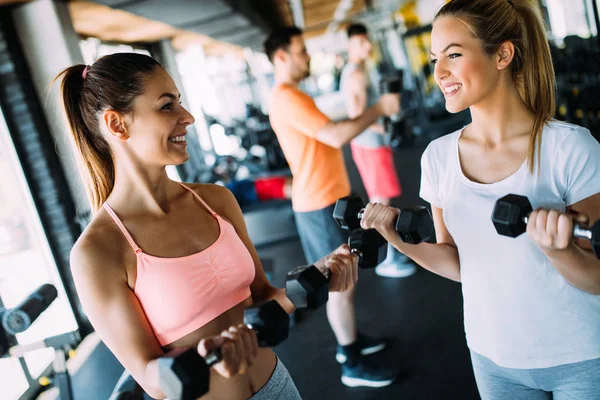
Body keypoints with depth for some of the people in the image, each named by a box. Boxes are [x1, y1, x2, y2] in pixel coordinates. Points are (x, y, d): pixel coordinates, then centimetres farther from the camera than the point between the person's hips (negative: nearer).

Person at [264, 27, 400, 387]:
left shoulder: (293, 96, 16)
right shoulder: (286, 99, -19)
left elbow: (327, 135, 18)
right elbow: (335, 136, -28)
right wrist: (379, 109, -18)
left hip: (327, 197, 11)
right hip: (320, 203, -11)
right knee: (341, 283, -2)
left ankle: (349, 340, 34)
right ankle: (354, 364, 10)